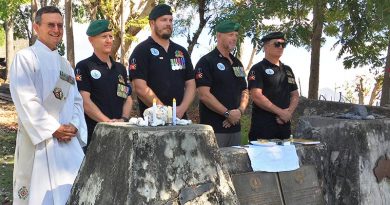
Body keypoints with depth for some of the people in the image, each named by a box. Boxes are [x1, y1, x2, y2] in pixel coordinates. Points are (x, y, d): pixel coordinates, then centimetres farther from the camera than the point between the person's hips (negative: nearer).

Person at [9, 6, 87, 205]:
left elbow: (76, 100, 14)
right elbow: (25, 100, -14)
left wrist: (74, 125, -5)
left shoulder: (65, 64, 17)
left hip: (69, 139, 6)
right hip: (38, 138, -6)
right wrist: (53, 129, -15)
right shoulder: (25, 57, -4)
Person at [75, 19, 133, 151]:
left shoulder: (120, 68, 16)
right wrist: (108, 121, -18)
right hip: (93, 133, -5)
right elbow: (85, 101, -10)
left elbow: (128, 98, 15)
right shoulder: (84, 67, -1)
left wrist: (124, 119, -3)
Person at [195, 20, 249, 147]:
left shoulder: (237, 63, 17)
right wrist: (228, 113, -15)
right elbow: (204, 94, -15)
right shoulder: (206, 62, -6)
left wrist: (240, 111, -3)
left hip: (235, 128, 7)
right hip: (214, 129, -7)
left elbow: (245, 92, 17)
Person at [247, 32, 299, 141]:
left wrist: (289, 111, -4)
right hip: (263, 126, -6)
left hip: (284, 124, 7)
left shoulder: (287, 70, 17)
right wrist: (280, 112, -14)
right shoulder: (258, 69, -4)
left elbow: (295, 95, 17)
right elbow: (257, 97, -15)